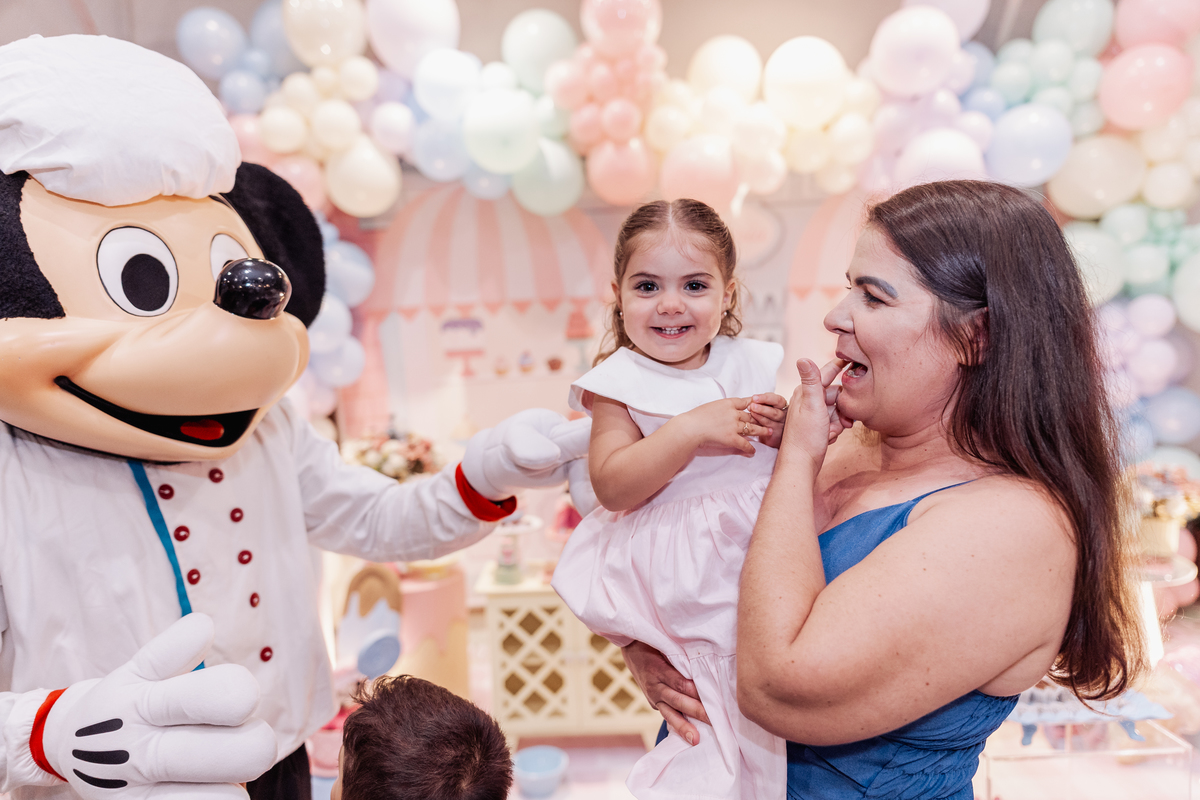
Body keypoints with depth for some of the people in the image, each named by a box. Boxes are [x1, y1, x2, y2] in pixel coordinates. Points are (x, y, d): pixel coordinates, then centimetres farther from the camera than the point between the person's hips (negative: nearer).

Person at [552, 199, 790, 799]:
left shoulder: (754, 363, 8)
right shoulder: (619, 383, -4)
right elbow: (612, 486, -15)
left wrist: (788, 428, -8)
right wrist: (693, 429, -23)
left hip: (767, 534, 6)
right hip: (675, 562, -5)